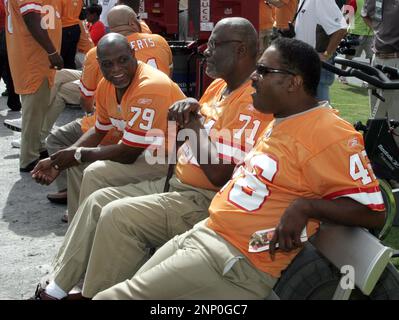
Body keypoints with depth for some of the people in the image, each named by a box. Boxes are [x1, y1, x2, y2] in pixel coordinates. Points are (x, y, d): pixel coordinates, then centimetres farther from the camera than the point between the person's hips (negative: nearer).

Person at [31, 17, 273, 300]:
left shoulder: (251, 103, -19)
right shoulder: (219, 86, 12)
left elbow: (219, 174, -24)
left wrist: (193, 125, -13)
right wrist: (189, 109, -4)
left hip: (207, 200, -10)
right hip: (177, 184, 10)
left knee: (117, 215, -23)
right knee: (99, 200, 6)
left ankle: (96, 295, -4)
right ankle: (58, 288, 11)